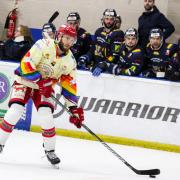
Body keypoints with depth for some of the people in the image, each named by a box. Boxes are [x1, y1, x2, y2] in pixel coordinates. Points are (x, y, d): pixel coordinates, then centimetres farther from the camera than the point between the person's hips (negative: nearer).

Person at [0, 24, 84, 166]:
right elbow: (26, 65, -27)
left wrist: (74, 108, -6)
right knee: (15, 111, -21)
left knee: (46, 116, -16)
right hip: (25, 81, -3)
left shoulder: (70, 61, -6)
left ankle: (50, 150, 3)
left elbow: (69, 85, 0)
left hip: (45, 87, 3)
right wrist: (40, 81, -32)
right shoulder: (44, 46, -22)